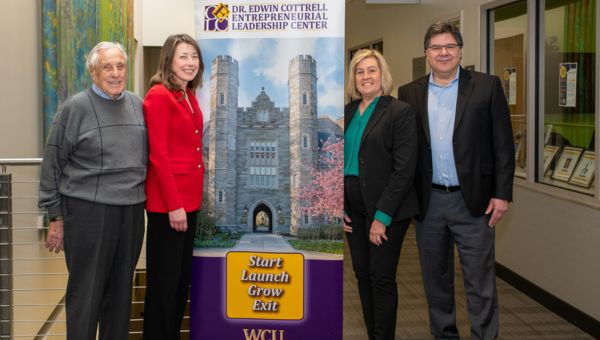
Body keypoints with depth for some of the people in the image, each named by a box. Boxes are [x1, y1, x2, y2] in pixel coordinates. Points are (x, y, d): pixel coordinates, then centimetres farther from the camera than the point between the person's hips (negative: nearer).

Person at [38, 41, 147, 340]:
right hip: (88, 212, -4)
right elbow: (52, 163, -2)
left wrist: (146, 200, 13)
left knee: (121, 292, 14)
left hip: (131, 212, 4)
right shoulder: (75, 107, -4)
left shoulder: (137, 105, 9)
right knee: (86, 295, 3)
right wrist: (56, 217, -4)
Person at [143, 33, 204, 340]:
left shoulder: (189, 96, 12)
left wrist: (190, 199, 11)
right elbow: (158, 155, -18)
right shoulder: (159, 95, -13)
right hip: (167, 202, -9)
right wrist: (174, 205, -19)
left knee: (182, 277, 18)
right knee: (164, 281, 3)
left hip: (189, 198, 9)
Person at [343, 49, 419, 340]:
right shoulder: (347, 113, 9)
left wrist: (382, 216, -16)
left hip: (387, 209, -6)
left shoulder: (400, 112, -8)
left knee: (382, 277, 0)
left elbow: (404, 168, -13)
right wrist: (338, 206, 1)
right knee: (362, 275, 12)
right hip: (353, 207, 6)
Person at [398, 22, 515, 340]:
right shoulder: (409, 93, 5)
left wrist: (501, 193, -7)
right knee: (436, 279, 14)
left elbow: (503, 144, -2)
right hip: (428, 202, 3)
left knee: (480, 281, 1)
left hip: (474, 200, -3)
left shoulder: (487, 86, -1)